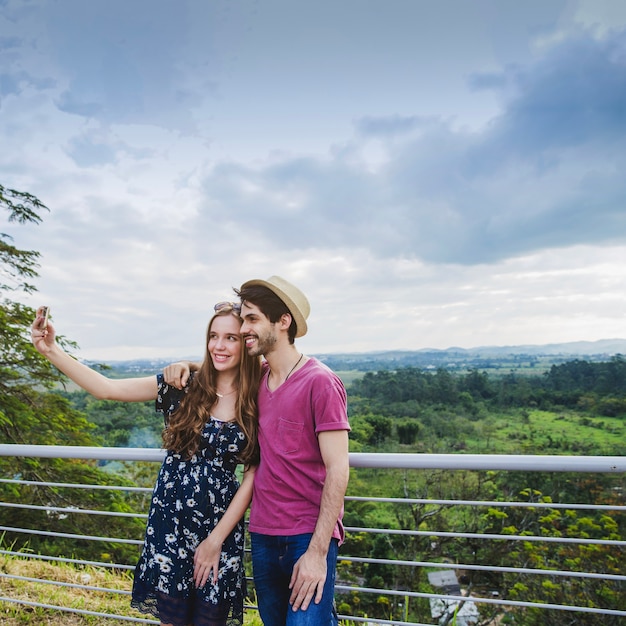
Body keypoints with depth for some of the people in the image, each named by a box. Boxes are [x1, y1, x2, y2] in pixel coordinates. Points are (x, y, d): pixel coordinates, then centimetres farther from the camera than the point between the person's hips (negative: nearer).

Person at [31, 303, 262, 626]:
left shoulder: (257, 405, -8)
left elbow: (253, 476, -6)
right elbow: (106, 388, -8)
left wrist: (216, 539, -6)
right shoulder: (182, 387, -6)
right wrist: (51, 349, -18)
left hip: (221, 527, 0)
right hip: (169, 523, 1)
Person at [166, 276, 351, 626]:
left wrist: (317, 551, -17)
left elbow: (338, 470, -15)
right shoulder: (258, 378, 5)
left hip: (309, 539, -6)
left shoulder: (320, 382, -14)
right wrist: (188, 367, 6)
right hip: (263, 535, 7)